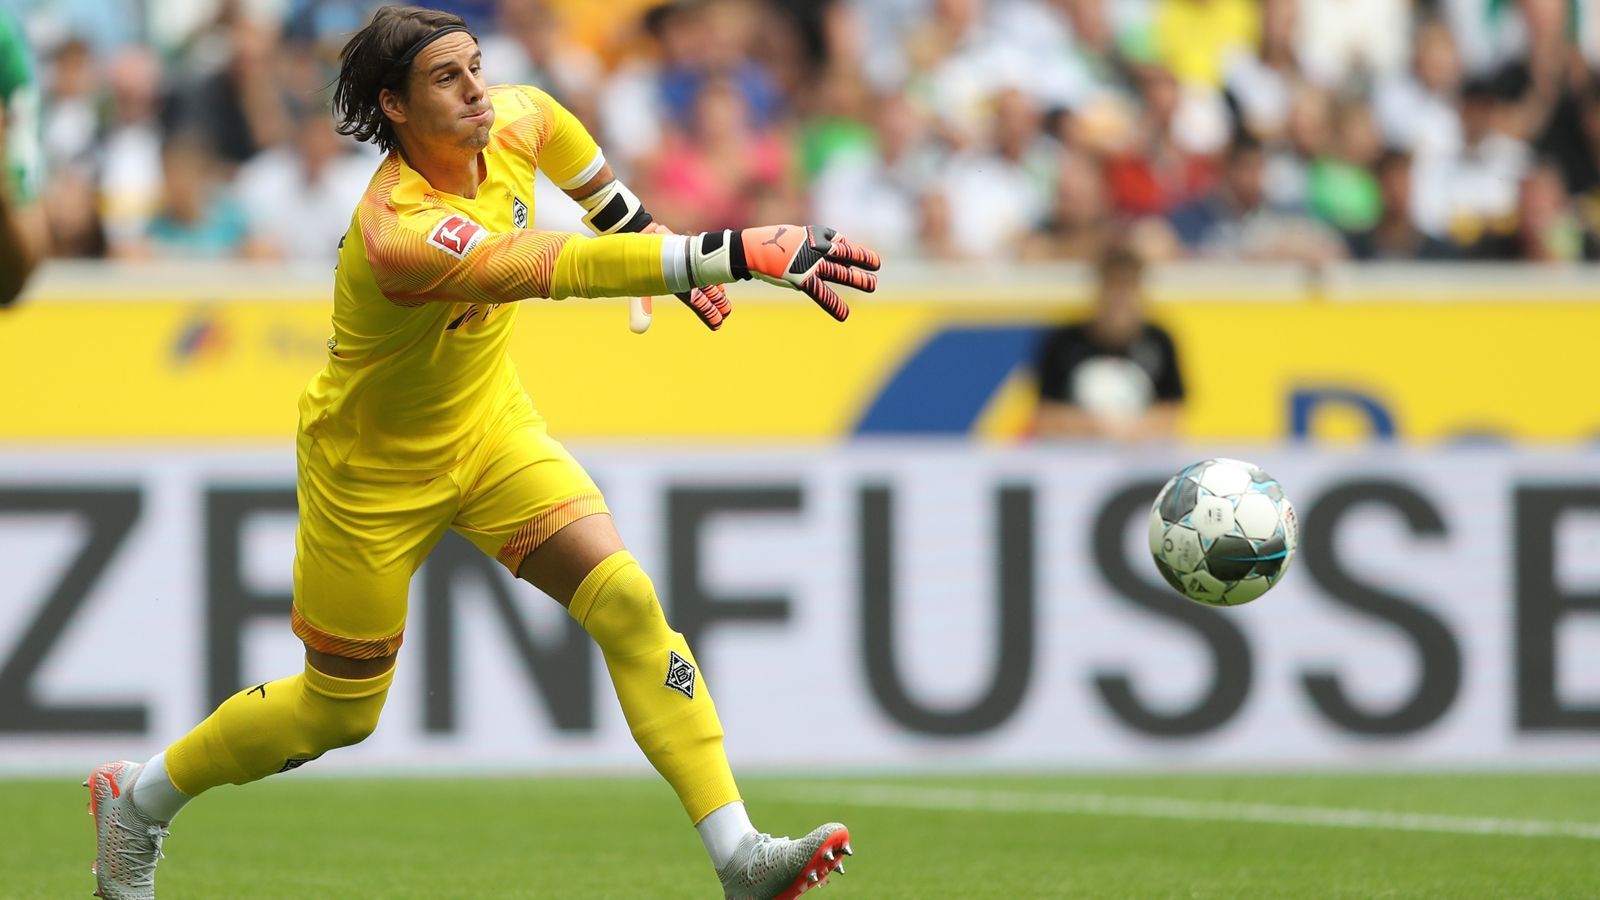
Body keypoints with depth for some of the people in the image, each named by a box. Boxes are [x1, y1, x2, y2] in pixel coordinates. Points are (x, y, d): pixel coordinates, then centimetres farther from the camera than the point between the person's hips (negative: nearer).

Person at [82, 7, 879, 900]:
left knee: (626, 599, -16)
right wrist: (736, 252, -59)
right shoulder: (401, 232, -39)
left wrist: (651, 234, 18)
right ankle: (139, 800, 37)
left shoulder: (514, 123, -15)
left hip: (492, 428, 6)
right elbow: (562, 269, -52)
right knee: (341, 710, 10)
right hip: (374, 473, -6)